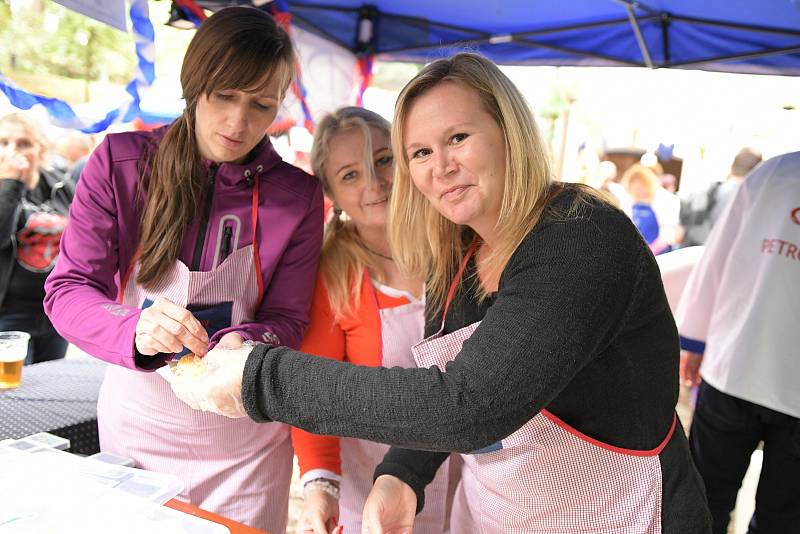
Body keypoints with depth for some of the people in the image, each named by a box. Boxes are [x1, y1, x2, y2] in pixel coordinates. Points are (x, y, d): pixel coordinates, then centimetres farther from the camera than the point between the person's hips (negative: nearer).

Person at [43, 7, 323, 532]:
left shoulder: (298, 195, -9)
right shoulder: (121, 162, -10)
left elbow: (288, 319, -6)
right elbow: (67, 290, -12)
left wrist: (243, 344, -29)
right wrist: (135, 328, -33)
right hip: (133, 424, 1)